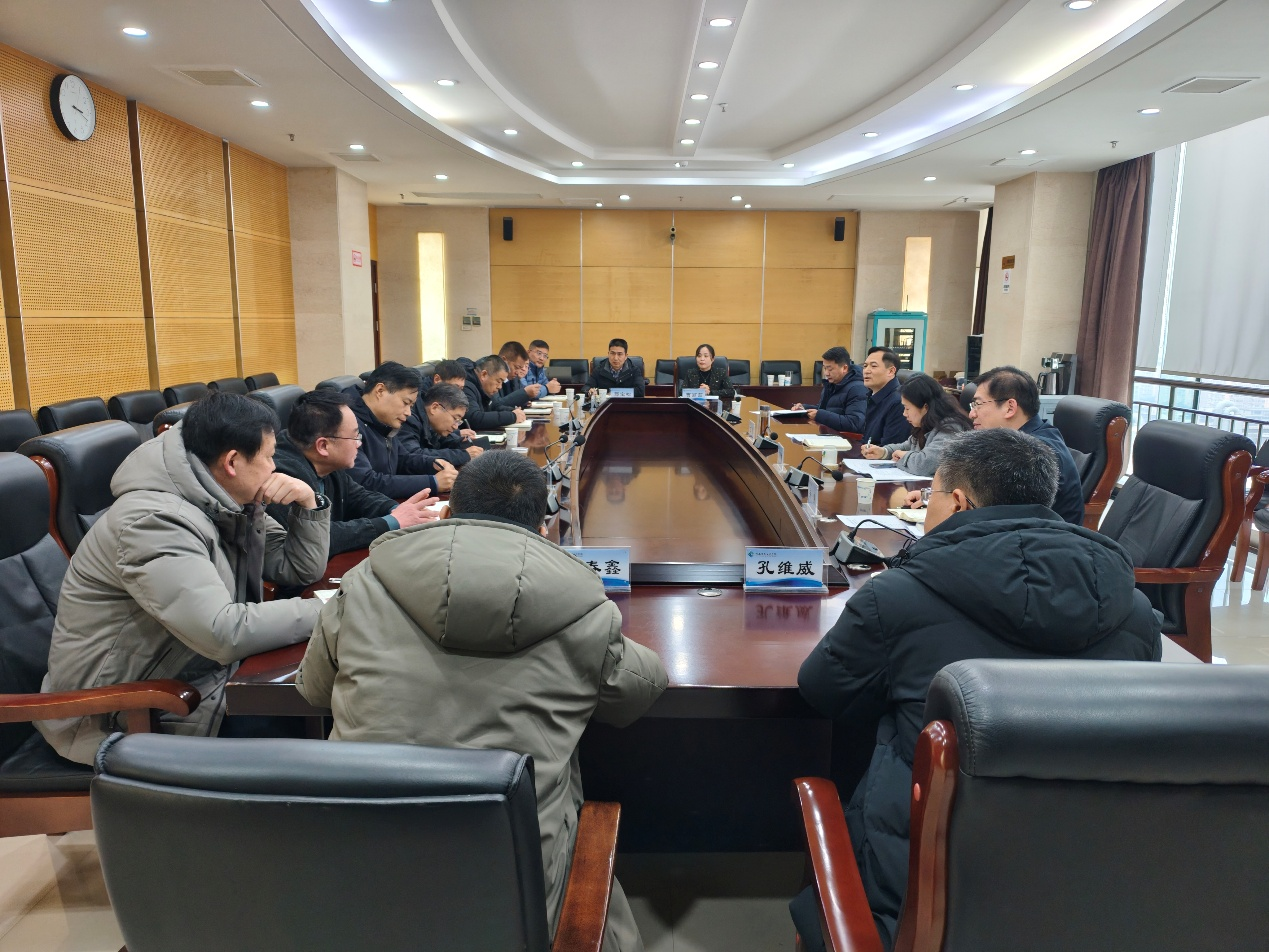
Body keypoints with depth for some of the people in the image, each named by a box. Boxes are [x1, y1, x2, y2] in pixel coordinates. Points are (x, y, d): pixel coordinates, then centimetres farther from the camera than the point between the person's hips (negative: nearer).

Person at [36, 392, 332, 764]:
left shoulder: (231, 503, 0)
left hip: (200, 673, 8)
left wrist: (307, 502, -9)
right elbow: (226, 634, -35)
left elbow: (301, 569, 7)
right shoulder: (153, 520, -27)